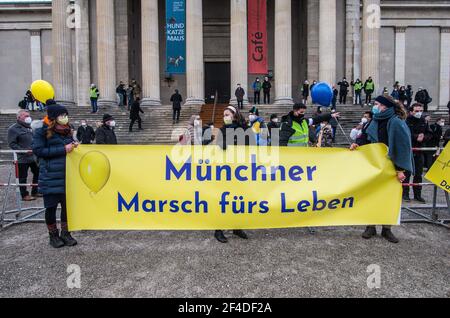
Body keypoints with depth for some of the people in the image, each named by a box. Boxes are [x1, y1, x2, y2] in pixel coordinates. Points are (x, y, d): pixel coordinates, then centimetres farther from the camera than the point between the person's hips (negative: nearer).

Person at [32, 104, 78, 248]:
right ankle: (53, 235, 23)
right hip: (50, 176, -5)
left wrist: (74, 146, -1)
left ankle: (65, 233, 23)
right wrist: (63, 150, -18)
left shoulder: (67, 130, 11)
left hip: (67, 175, 5)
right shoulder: (41, 132, -5)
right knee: (51, 206, 5)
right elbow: (38, 150, -14)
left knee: (67, 204, 7)